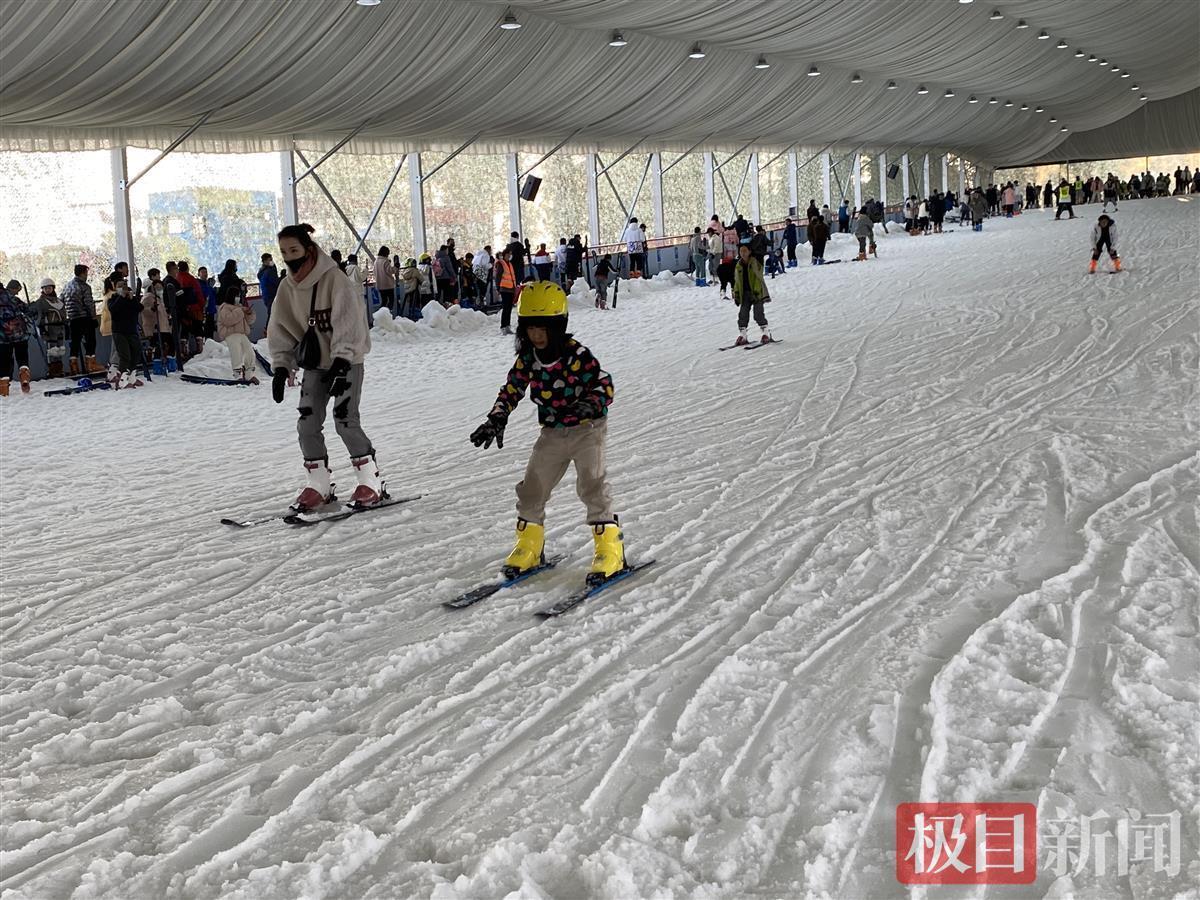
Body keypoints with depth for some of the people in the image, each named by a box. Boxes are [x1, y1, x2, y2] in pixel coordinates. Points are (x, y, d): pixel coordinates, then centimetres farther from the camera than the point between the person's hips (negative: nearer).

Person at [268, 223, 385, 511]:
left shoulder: (333, 278, -17)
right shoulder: (288, 287, 2)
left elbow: (347, 322, -23)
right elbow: (281, 330, 8)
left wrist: (341, 362, -31)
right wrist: (281, 366, -2)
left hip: (347, 360, -6)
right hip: (316, 362, 6)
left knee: (345, 420, -14)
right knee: (308, 423, 0)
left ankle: (371, 482, -2)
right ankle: (318, 485, 12)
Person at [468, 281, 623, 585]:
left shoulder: (576, 354, -20)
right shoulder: (528, 357, -3)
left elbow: (604, 386, -19)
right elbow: (512, 389, 4)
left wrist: (586, 406, -38)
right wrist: (496, 419, -9)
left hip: (587, 428, -6)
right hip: (552, 433, 6)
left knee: (592, 485, -16)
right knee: (532, 488, 8)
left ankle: (610, 548, -8)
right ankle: (529, 547, 24)